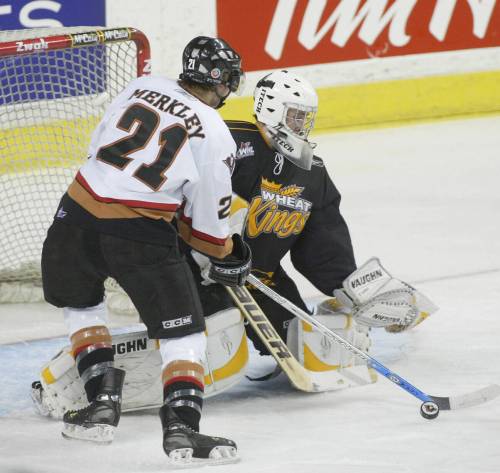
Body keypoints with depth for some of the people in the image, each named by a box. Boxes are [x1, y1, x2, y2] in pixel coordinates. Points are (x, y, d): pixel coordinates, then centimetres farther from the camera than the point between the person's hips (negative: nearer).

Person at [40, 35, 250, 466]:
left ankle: (103, 400, 24)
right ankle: (181, 426, -7)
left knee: (80, 302, 29)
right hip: (140, 234, -4)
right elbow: (207, 221, 3)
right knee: (183, 328, 5)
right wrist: (227, 256, 21)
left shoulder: (143, 87, 9)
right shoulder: (215, 136, -2)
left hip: (79, 213, 4)